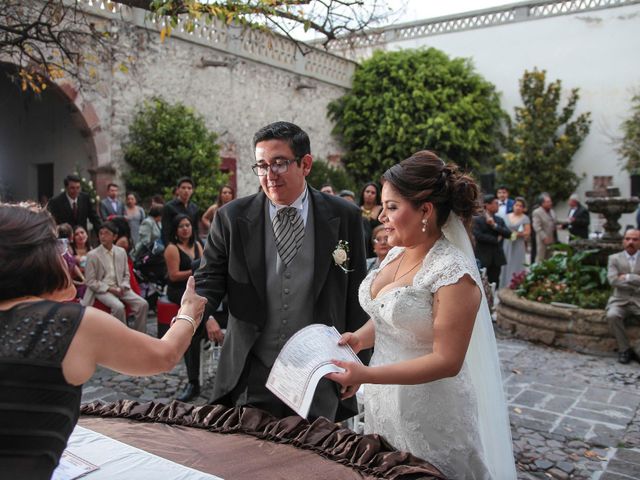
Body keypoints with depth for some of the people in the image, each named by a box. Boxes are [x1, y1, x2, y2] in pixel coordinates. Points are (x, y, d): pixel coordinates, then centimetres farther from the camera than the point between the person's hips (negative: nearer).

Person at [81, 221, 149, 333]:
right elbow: (90, 281, -6)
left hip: (120, 288, 4)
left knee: (143, 304, -17)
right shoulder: (92, 255, -5)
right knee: (119, 307, -33)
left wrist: (123, 287, -6)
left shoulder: (121, 252, 8)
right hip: (102, 290, -4)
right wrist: (109, 289, -15)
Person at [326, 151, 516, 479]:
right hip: (384, 402, 8)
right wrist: (360, 338, -5)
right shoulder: (395, 254, 2)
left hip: (429, 414, -7)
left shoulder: (454, 274, -22)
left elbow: (447, 360, -22)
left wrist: (366, 375, -27)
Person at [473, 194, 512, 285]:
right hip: (483, 258, -5)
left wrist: (495, 225, -11)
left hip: (497, 258, 5)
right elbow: (478, 236, -17)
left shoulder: (500, 220, 12)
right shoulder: (477, 220, -4)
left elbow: (508, 234, 1)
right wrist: (496, 239, -8)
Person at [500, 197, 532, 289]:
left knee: (516, 266, -3)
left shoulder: (525, 218, 0)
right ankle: (505, 286, 11)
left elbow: (528, 232, -5)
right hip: (506, 244, 3)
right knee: (506, 265, 3)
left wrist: (518, 234, -19)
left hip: (519, 246, -3)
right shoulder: (507, 216, 10)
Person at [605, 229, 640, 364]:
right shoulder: (614, 258, 7)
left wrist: (627, 277, -12)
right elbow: (613, 280, -8)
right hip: (620, 300, 0)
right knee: (612, 316, -32)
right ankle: (624, 349, -11)